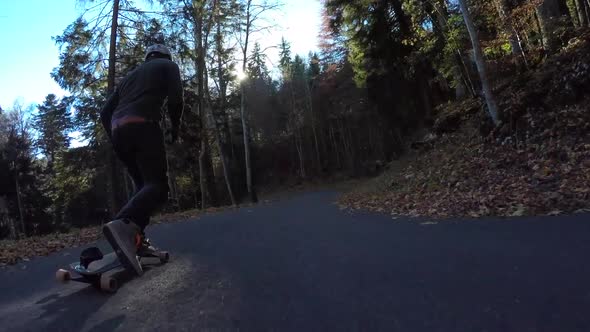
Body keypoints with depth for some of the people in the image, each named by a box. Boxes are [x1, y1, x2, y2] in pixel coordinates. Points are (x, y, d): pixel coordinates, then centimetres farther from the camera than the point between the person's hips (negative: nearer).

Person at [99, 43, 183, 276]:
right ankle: (123, 225, -39)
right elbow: (175, 99, -1)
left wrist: (116, 139, 29)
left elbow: (105, 112, 26)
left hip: (118, 129, 7)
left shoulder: (131, 74, 34)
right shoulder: (169, 65, 19)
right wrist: (175, 127, 12)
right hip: (142, 125, -6)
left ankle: (136, 239, 3)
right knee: (157, 186, -12)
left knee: (143, 185, 16)